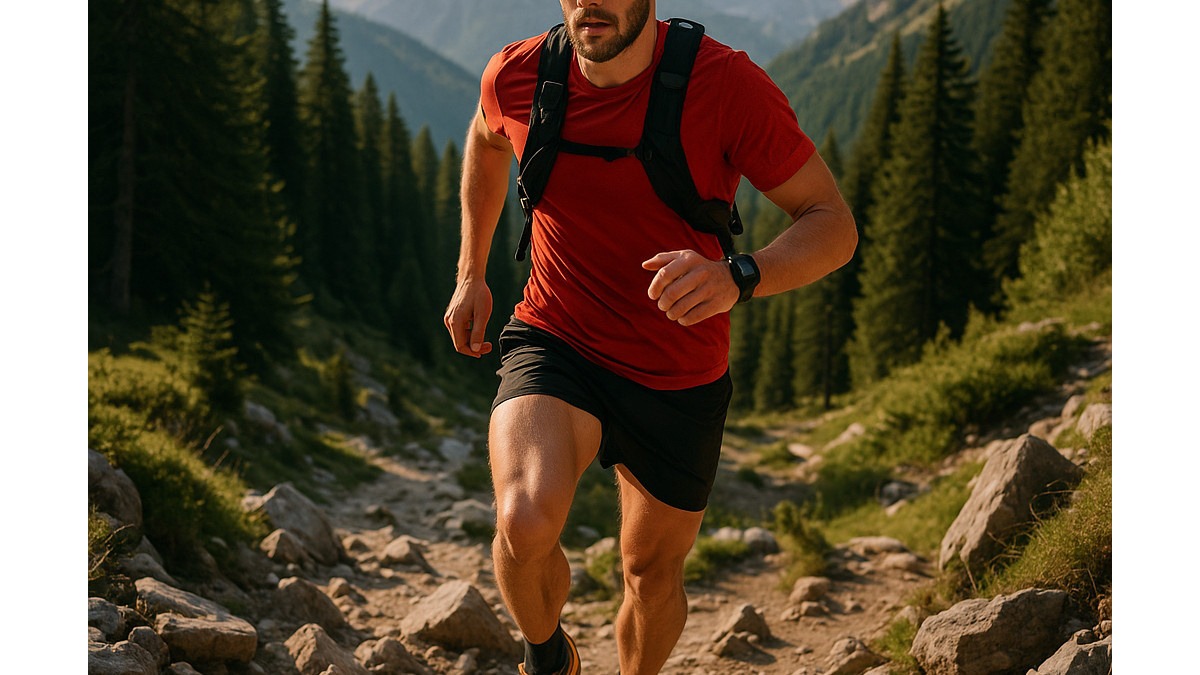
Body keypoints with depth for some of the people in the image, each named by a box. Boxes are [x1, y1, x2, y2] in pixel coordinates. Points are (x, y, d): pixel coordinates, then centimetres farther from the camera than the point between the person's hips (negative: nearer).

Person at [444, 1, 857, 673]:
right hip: (554, 342, 0)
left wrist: (737, 278, -38)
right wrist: (471, 274, 16)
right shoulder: (515, 77, -11)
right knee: (525, 525, -28)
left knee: (654, 571, 18)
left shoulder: (728, 84, -22)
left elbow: (834, 225, -18)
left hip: (680, 381, 0)